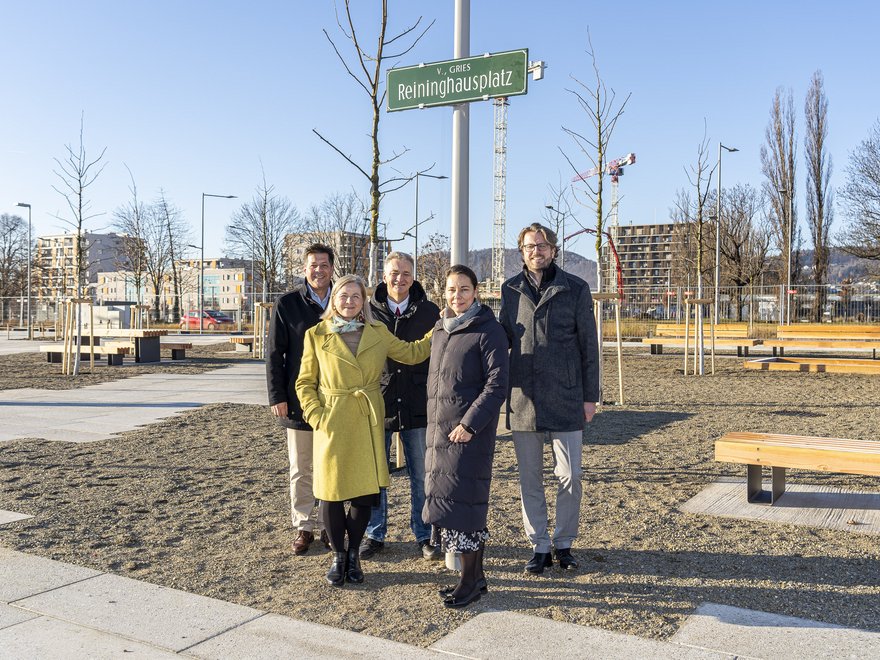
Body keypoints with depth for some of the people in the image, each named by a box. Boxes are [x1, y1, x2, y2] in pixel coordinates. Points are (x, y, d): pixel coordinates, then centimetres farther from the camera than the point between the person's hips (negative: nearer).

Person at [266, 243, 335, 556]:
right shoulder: (287, 304, -1)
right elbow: (274, 353, -1)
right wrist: (277, 396, -7)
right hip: (300, 401, -2)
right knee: (301, 471, 8)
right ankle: (304, 527, 20)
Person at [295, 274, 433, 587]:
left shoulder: (377, 332, 7)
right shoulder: (317, 335, 0)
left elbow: (412, 353, 12)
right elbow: (304, 383, 3)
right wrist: (316, 416, -9)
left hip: (368, 424, 2)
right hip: (333, 424, -2)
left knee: (366, 491, 5)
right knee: (332, 493, 3)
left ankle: (353, 553, 26)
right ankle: (338, 555, 25)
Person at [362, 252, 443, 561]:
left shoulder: (429, 312, 1)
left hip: (418, 407, 0)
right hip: (377, 405, 0)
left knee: (421, 477, 8)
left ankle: (424, 536, 22)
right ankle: (374, 534, 25)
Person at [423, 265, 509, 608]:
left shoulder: (488, 331, -9)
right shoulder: (440, 329, 14)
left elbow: (497, 384, -14)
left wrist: (469, 424, -18)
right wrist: (433, 421, 15)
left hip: (470, 431, -8)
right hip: (439, 430, 8)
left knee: (462, 501, -6)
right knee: (443, 500, 11)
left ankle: (470, 580, 8)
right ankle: (475, 576, 23)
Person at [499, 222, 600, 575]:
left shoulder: (575, 289, 1)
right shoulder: (510, 289, 7)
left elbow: (588, 345, 2)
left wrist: (590, 396, -1)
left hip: (565, 400, -2)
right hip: (522, 399, 2)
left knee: (569, 477, 3)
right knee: (530, 479, 9)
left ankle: (564, 543, 21)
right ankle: (539, 546, 22)